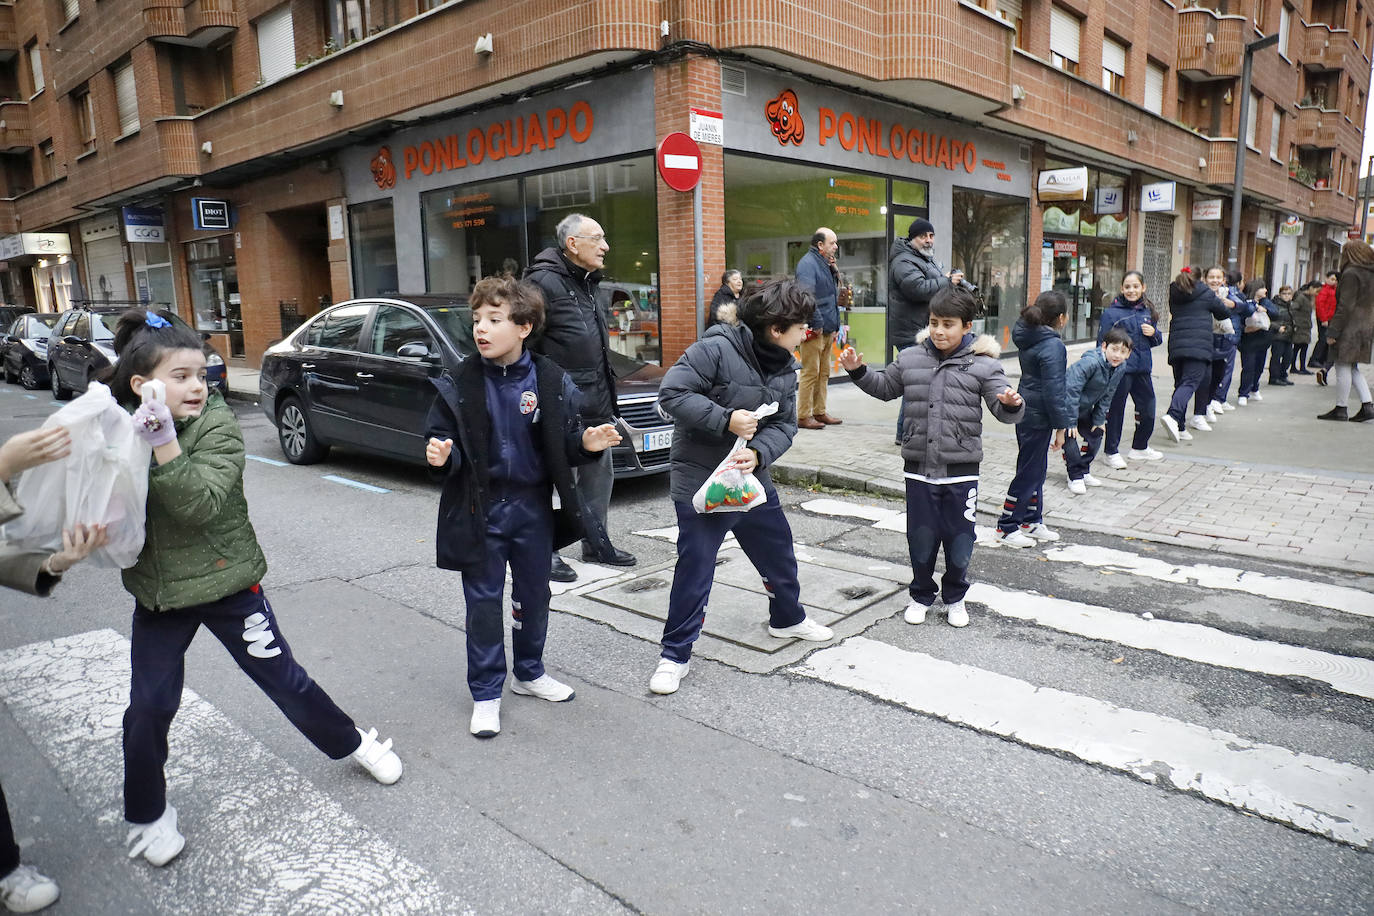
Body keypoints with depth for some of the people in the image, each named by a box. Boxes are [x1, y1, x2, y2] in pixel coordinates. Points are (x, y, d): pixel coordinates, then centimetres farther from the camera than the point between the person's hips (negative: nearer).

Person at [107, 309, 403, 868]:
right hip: (156, 594, 3)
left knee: (283, 678, 6)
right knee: (149, 707, 7)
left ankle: (353, 744, 29)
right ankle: (147, 816, 31)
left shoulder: (216, 424, -14)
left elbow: (203, 503, -27)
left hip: (227, 584, -3)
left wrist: (164, 444, -37)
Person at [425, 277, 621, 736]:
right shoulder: (460, 383, -9)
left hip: (534, 507, 2)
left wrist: (587, 444, -20)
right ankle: (486, 693, 22)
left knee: (534, 595, 16)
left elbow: (563, 444, 0)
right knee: (484, 601, 7)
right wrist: (439, 455, -26)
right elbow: (442, 438, -4)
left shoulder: (550, 381, -8)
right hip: (481, 508, -1)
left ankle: (530, 673, 38)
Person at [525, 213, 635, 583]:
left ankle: (595, 542, 29)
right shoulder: (545, 281, -14)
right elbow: (524, 343, -19)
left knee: (599, 475, 15)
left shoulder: (586, 282, 17)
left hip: (596, 404, 9)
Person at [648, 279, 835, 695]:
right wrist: (726, 419, -28)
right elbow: (671, 393, -23)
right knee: (694, 571, -1)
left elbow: (784, 425, 2)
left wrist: (758, 453, -19)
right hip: (699, 481, -7)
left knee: (779, 554, 22)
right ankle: (675, 654, 16)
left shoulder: (785, 368, 4)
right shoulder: (717, 349, -20)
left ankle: (788, 619, 48)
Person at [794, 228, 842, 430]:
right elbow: (807, 296, -23)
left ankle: (819, 412, 23)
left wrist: (834, 270, 8)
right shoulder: (807, 263, -13)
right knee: (810, 373, -7)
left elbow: (834, 290, 24)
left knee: (823, 373, 14)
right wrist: (817, 324, -20)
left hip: (826, 328, 10)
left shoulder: (824, 263, 18)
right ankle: (803, 416, -1)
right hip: (814, 330, -10)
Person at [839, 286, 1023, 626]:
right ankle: (921, 595, 32)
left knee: (959, 540, 10)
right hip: (919, 468, 2)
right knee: (920, 538, 11)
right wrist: (858, 371, 6)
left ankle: (954, 598, 33)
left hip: (960, 470, -2)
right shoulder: (910, 359, 3)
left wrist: (1012, 404, -34)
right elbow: (884, 387, 20)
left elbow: (1003, 409, -12)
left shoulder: (983, 365, -6)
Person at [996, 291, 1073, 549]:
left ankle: (1032, 520, 30)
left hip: (1025, 410, 9)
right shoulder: (1053, 346, -20)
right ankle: (1007, 528, 9)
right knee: (1028, 472, 0)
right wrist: (1061, 426, -15)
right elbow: (1053, 390, -20)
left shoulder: (1027, 338, 6)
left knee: (1036, 469, 19)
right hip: (1038, 417, -9)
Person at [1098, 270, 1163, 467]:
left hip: (1143, 368, 6)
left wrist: (1153, 333, -4)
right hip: (1120, 369, -6)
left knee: (1148, 410, 14)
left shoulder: (1148, 311, 9)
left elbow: (1157, 340, 18)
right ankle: (1112, 452, 14)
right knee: (1115, 410, 1)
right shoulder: (1112, 312, -8)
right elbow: (1103, 343, -10)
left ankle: (1139, 447, 34)